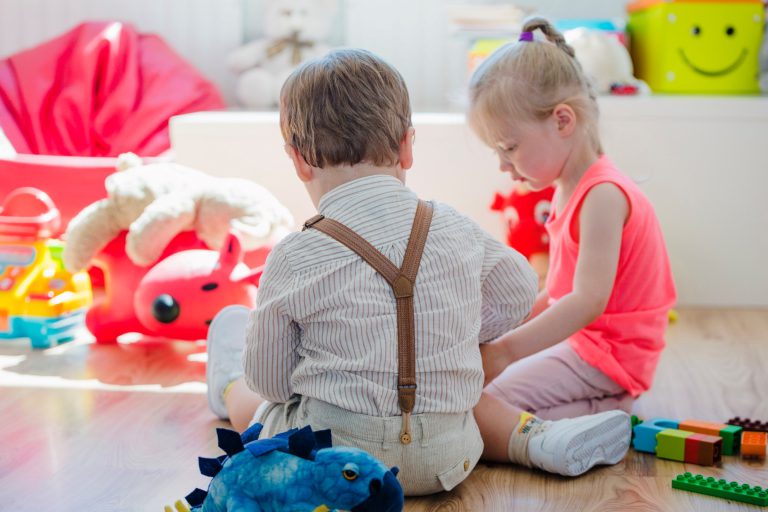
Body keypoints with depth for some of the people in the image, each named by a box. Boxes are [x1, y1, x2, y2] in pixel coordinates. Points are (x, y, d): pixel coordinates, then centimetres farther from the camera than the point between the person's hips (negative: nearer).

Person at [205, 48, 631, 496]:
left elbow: (270, 380, -3)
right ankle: (535, 438, 19)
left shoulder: (294, 261, -15)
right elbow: (518, 294, 16)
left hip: (329, 460, -2)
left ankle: (228, 387, 57)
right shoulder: (457, 231, -5)